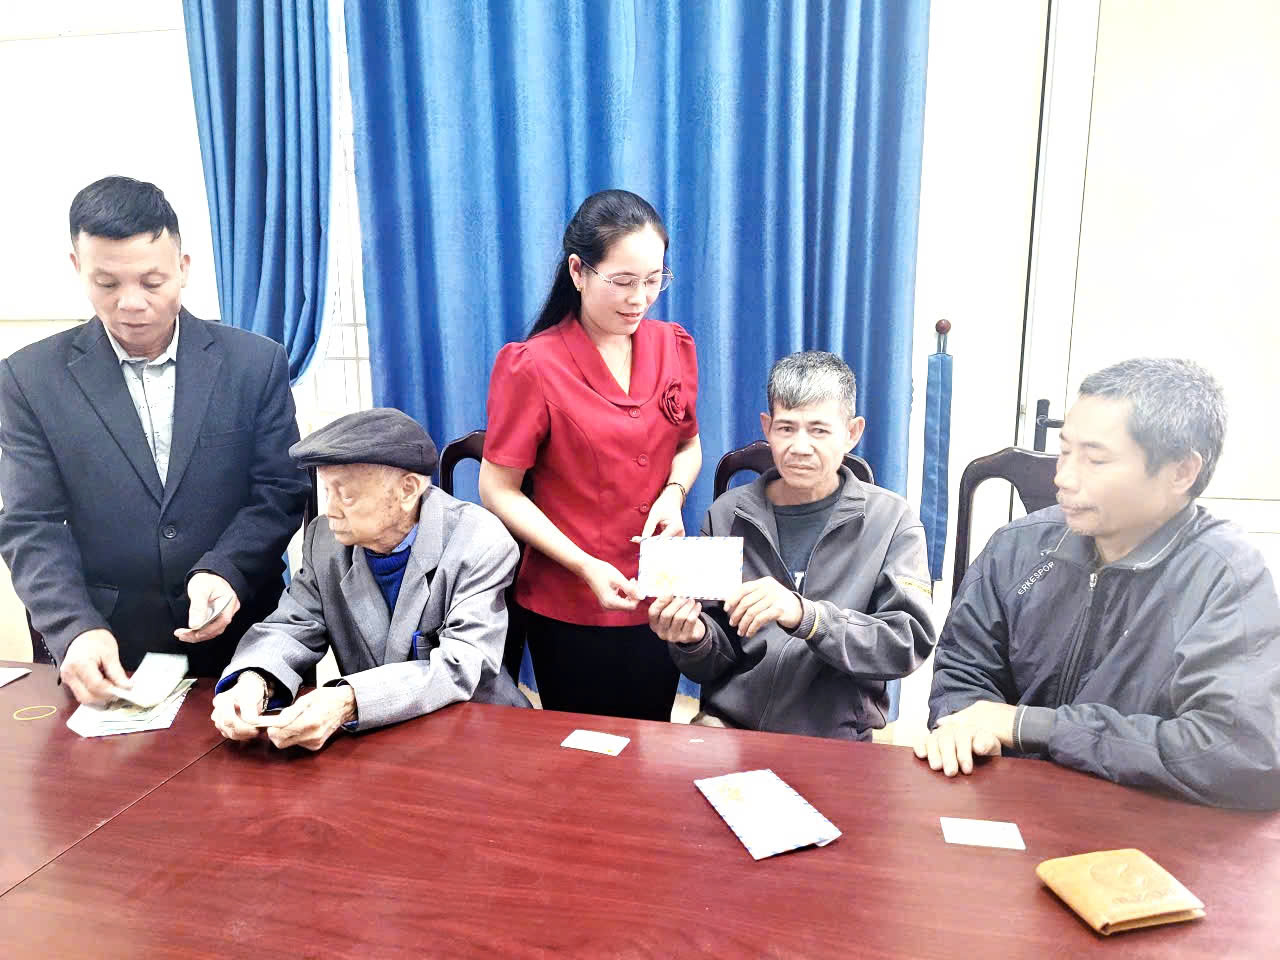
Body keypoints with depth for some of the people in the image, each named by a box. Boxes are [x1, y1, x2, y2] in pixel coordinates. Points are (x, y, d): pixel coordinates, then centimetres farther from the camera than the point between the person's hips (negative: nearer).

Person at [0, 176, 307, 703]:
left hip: (241, 641, 0)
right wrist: (75, 629, -21)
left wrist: (224, 572, -20)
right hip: (108, 654, 0)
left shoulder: (255, 362, -3)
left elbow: (281, 493, -3)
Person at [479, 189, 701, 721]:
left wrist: (673, 493, -8)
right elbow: (499, 491, -11)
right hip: (571, 610, -4)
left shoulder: (674, 347, 0)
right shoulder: (534, 367, -14)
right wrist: (584, 565, -19)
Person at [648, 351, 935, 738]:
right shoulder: (728, 514, 5)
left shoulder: (890, 520, 0)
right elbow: (715, 663, 9)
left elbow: (909, 643, -11)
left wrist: (805, 615, -25)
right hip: (728, 721, 1)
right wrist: (695, 638, -14)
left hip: (837, 737, 0)